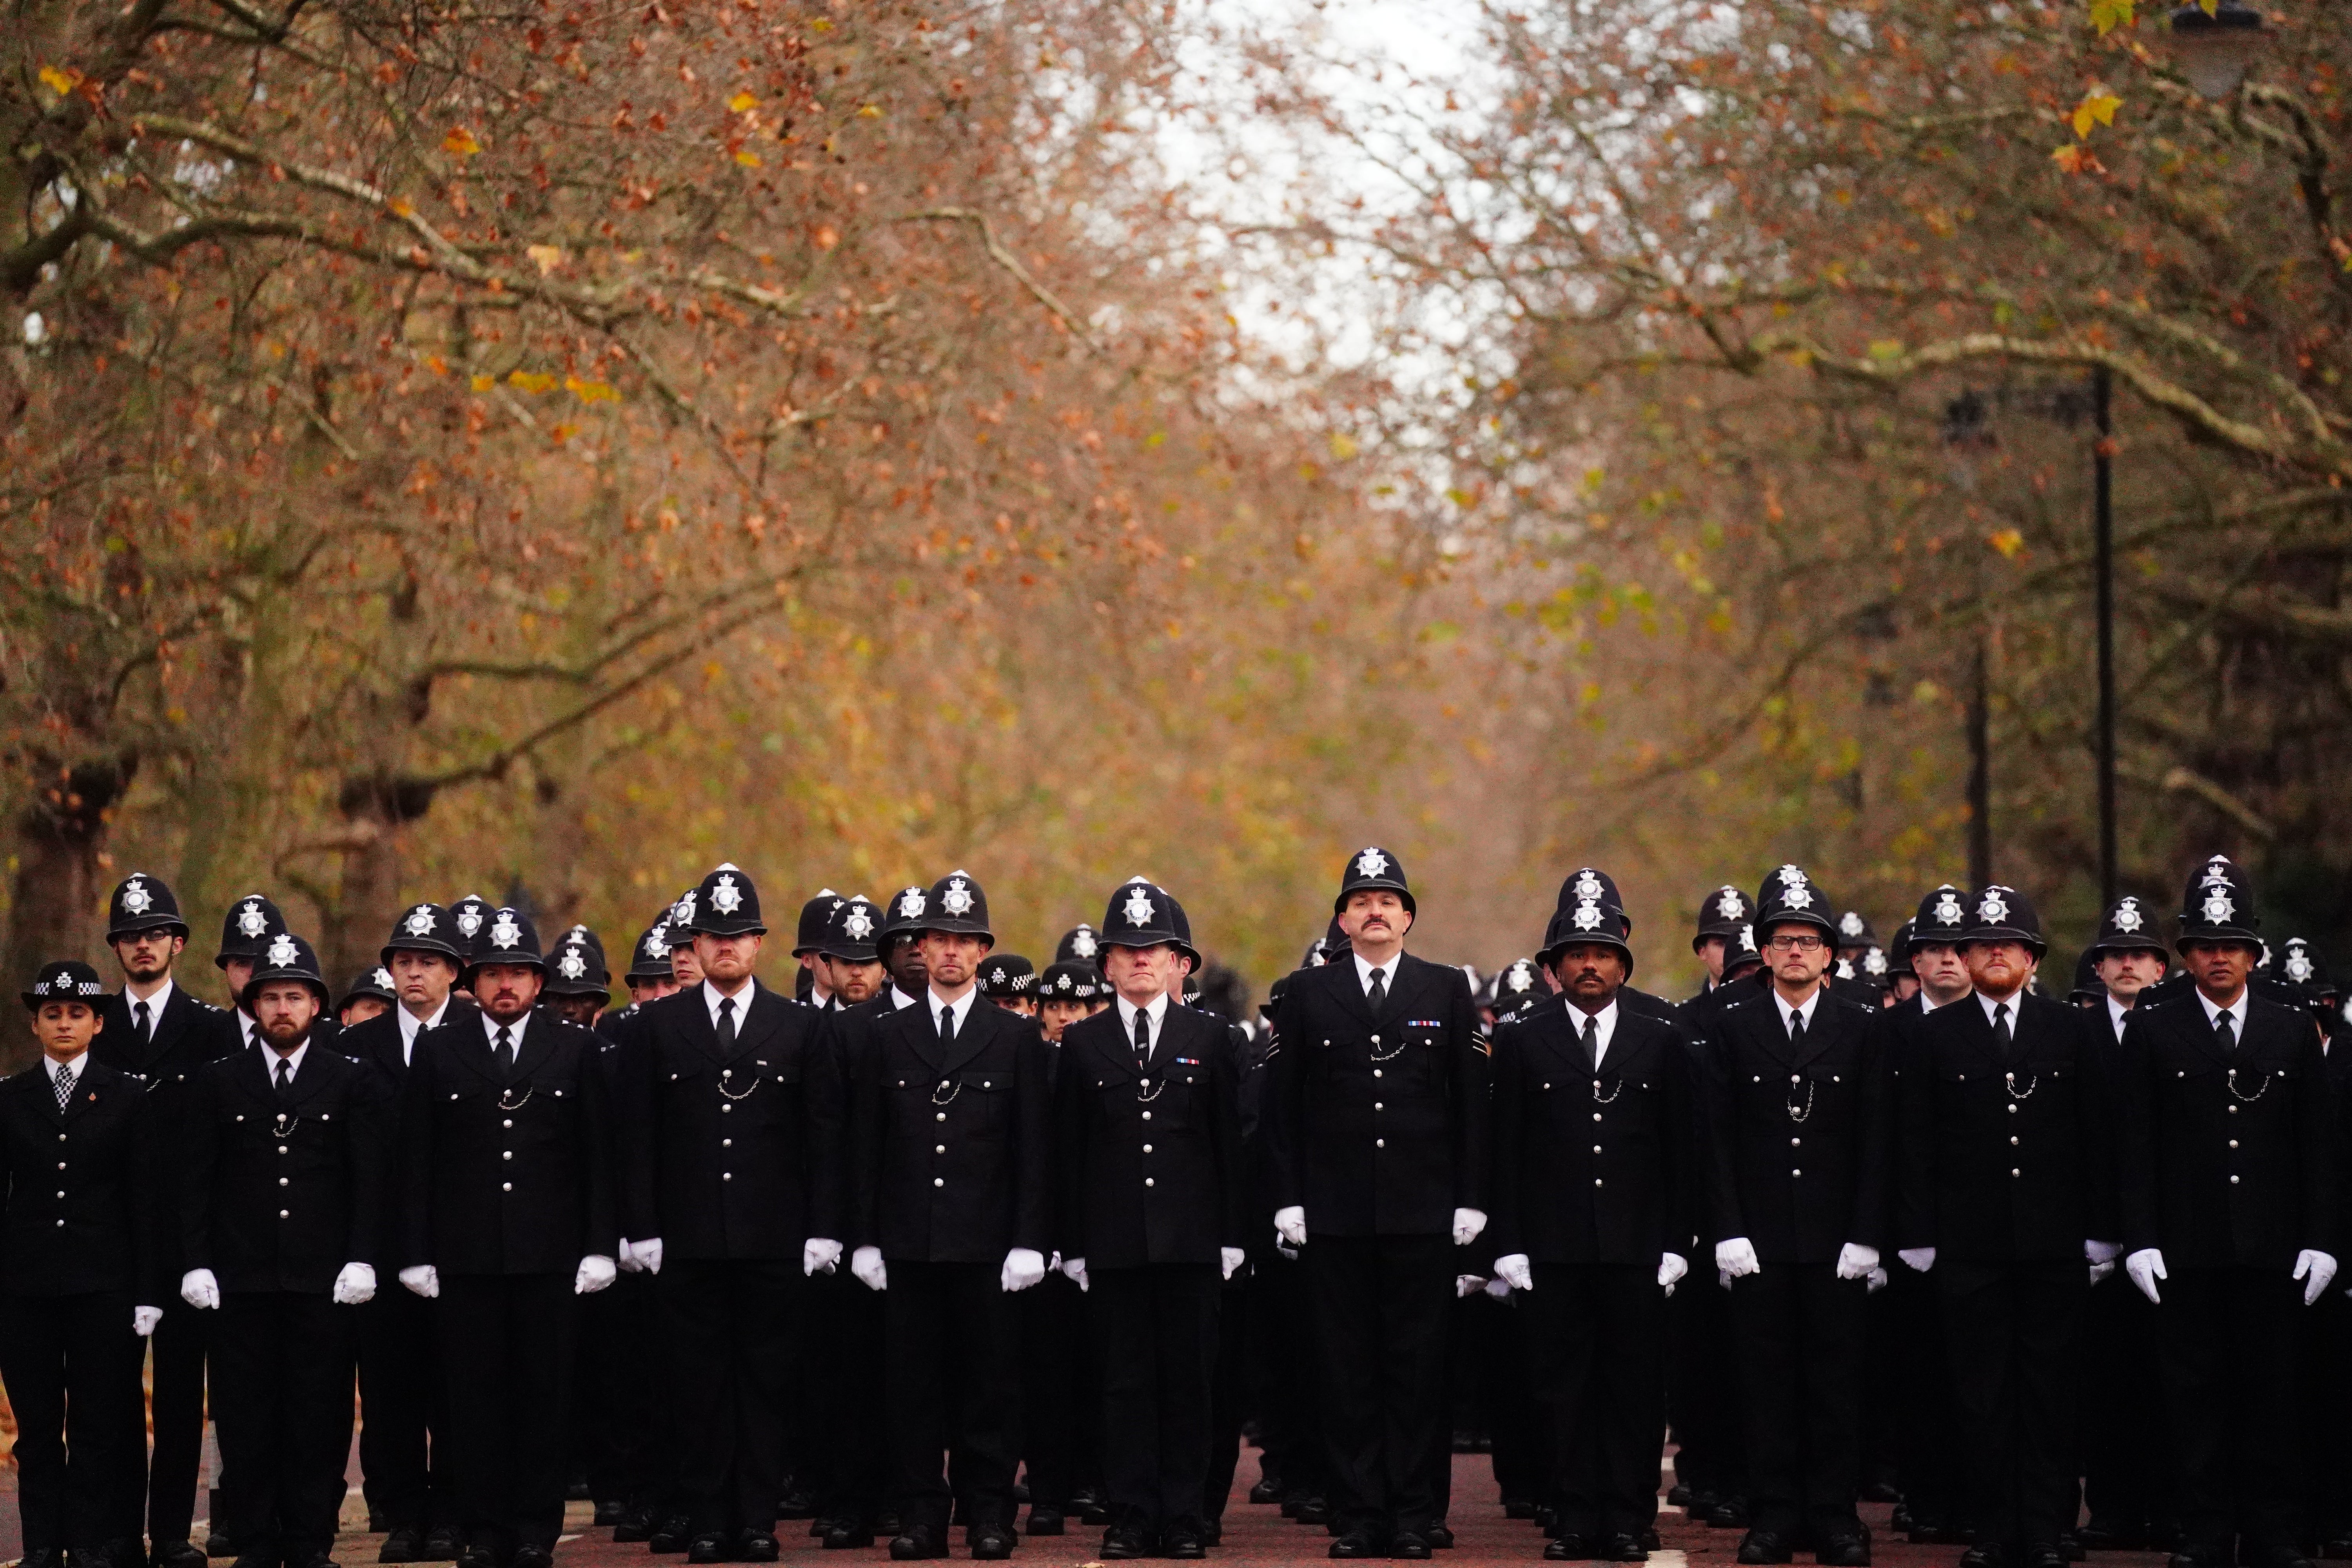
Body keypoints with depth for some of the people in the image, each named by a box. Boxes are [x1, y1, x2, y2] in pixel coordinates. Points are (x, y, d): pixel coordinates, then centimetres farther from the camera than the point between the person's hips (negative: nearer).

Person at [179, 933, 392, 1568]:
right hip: (241, 1278, 1)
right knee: (246, 1420, 1)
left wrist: (361, 1259, -7)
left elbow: (370, 1179, 3)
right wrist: (196, 1264, -1)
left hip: (324, 1278, -1)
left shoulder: (355, 1082, 7)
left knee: (320, 1420, 0)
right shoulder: (217, 1083, 10)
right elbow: (198, 1181, 8)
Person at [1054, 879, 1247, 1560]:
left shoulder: (1208, 1039, 6)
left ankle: (1184, 1517, 6)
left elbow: (1230, 1145, 6)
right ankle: (1132, 1517, 5)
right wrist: (1073, 1245, 1)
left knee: (1187, 1381, 1)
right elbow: (1069, 1152, 6)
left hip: (1190, 1241, 0)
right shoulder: (1083, 1043, 7)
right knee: (1125, 1381, 1)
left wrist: (1232, 1239, 1)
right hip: (1113, 1241, 0)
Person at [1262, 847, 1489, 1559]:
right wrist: (1287, 1200, -1)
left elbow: (1470, 1102, 6)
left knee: (1417, 1366, 1)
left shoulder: (1447, 991, 7)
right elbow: (1282, 1106, 6)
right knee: (1346, 1368, 2)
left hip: (1423, 1211, 0)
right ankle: (1357, 1517, 6)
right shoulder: (1307, 994, 6)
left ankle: (1412, 1515, 7)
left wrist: (1470, 1200, 0)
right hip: (1333, 1214, 0)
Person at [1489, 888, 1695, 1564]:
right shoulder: (1521, 1041, 7)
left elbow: (1680, 1153, 8)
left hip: (1637, 1248, 1)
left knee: (1635, 1388, 0)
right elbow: (1507, 1152, 5)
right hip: (1553, 1248, 0)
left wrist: (1676, 1245, 1)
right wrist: (1509, 1245, -2)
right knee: (1565, 1389, 1)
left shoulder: (1662, 1043, 9)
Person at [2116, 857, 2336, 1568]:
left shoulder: (2294, 1034, 9)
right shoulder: (2151, 1033, 4)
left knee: (2269, 1394, 4)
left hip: (2272, 1247, 1)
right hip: (2187, 1251, -1)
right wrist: (2141, 1239, -6)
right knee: (2196, 1395, 2)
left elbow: (2318, 1145, 7)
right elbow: (2136, 1147, 1)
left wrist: (2318, 1241, 1)